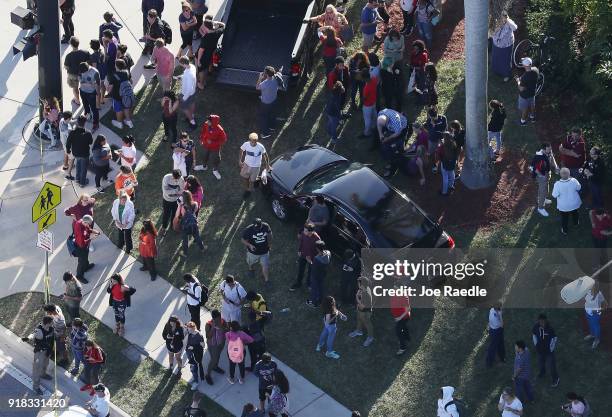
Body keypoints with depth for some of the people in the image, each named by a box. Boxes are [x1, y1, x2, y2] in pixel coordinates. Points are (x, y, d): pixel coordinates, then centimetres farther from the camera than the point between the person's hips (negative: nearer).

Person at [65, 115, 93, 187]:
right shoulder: (87, 134, -30)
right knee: (84, 168, 20)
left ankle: (78, 179, 50)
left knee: (78, 165, 33)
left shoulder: (72, 133, -23)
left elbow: (68, 143, -12)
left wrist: (68, 150, 8)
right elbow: (91, 142, -11)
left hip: (75, 153, 3)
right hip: (84, 154, -3)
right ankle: (82, 182, 37)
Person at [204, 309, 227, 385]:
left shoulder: (222, 321, -19)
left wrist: (221, 327, -36)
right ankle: (208, 375, 26)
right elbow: (208, 336, -33)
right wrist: (213, 327, -42)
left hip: (221, 342, 5)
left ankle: (215, 367, 57)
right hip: (213, 345, -5)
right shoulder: (208, 324, -31)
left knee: (218, 355, 29)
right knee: (214, 359, 5)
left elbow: (227, 331, -17)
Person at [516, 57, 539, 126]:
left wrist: (518, 81, -13)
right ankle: (532, 117, 53)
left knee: (524, 108, 19)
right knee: (532, 105, 30)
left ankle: (523, 121, 41)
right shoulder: (535, 70, -20)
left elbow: (521, 89, -31)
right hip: (532, 92, 6)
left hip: (524, 95, -6)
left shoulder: (525, 76, -40)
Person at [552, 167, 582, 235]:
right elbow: (578, 188, -6)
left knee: (564, 217, 23)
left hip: (563, 206, -2)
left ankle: (564, 230, 39)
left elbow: (555, 195, -19)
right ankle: (576, 223, 59)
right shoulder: (574, 181, -27)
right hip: (574, 203, 2)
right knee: (575, 214, 32)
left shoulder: (557, 184, -32)